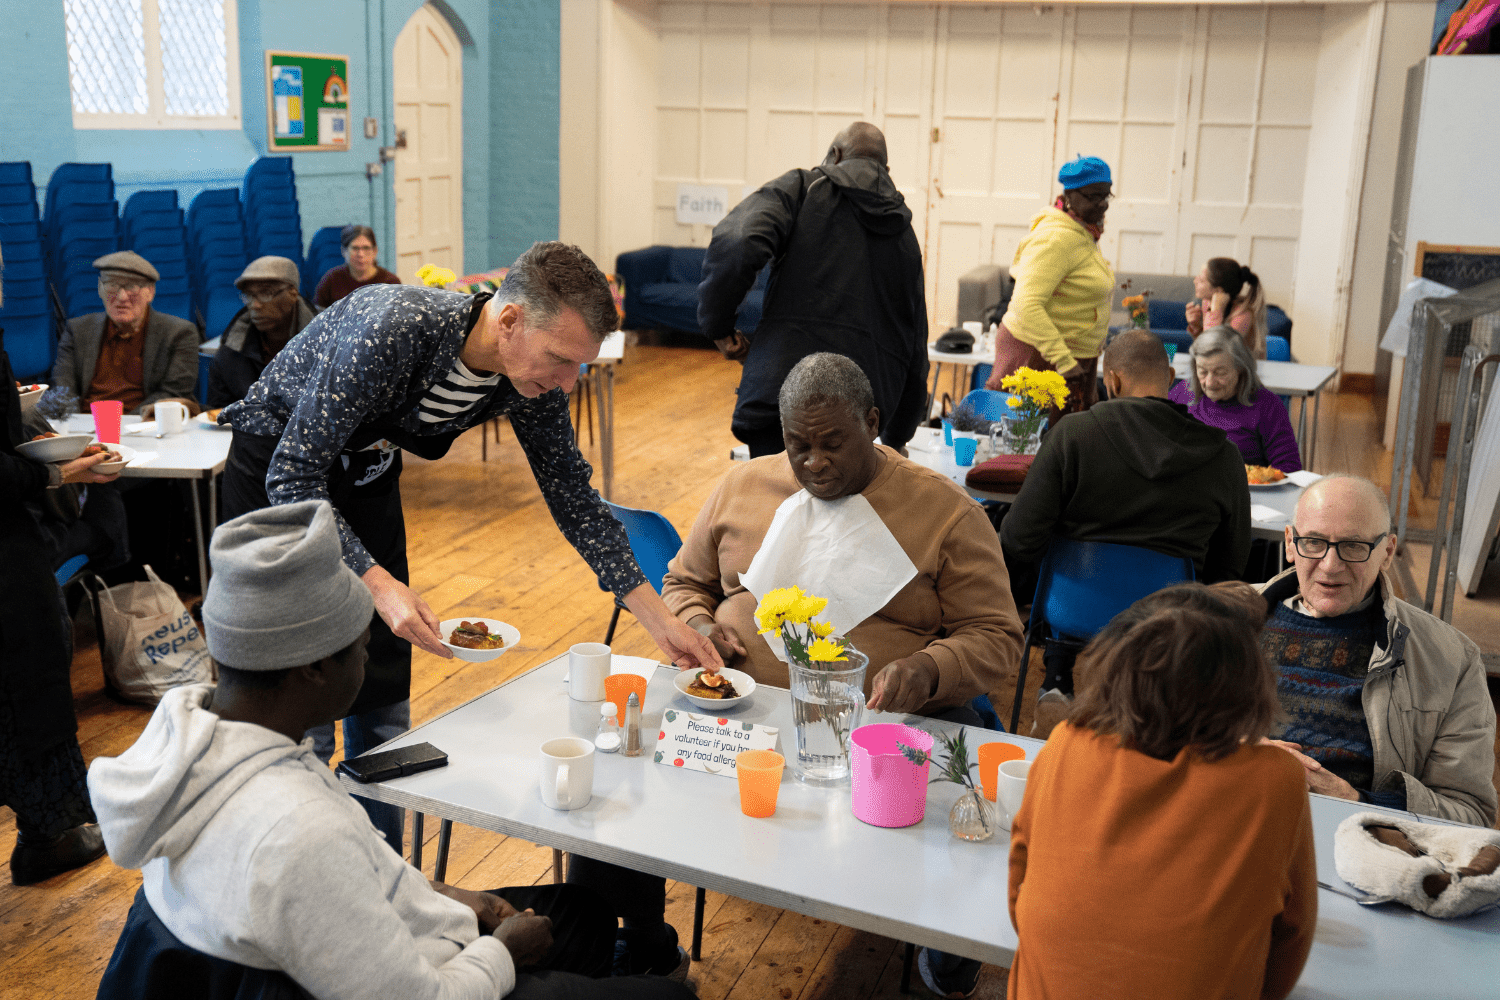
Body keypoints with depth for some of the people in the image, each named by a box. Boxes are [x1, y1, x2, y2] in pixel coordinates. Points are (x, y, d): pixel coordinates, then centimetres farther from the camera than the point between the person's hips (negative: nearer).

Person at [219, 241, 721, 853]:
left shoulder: (535, 378, -18)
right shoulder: (393, 328, -38)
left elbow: (571, 494, -6)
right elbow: (293, 478, -34)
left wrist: (659, 620, -9)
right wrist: (380, 585, -44)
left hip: (366, 475, 6)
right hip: (277, 474, -6)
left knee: (383, 708, 8)